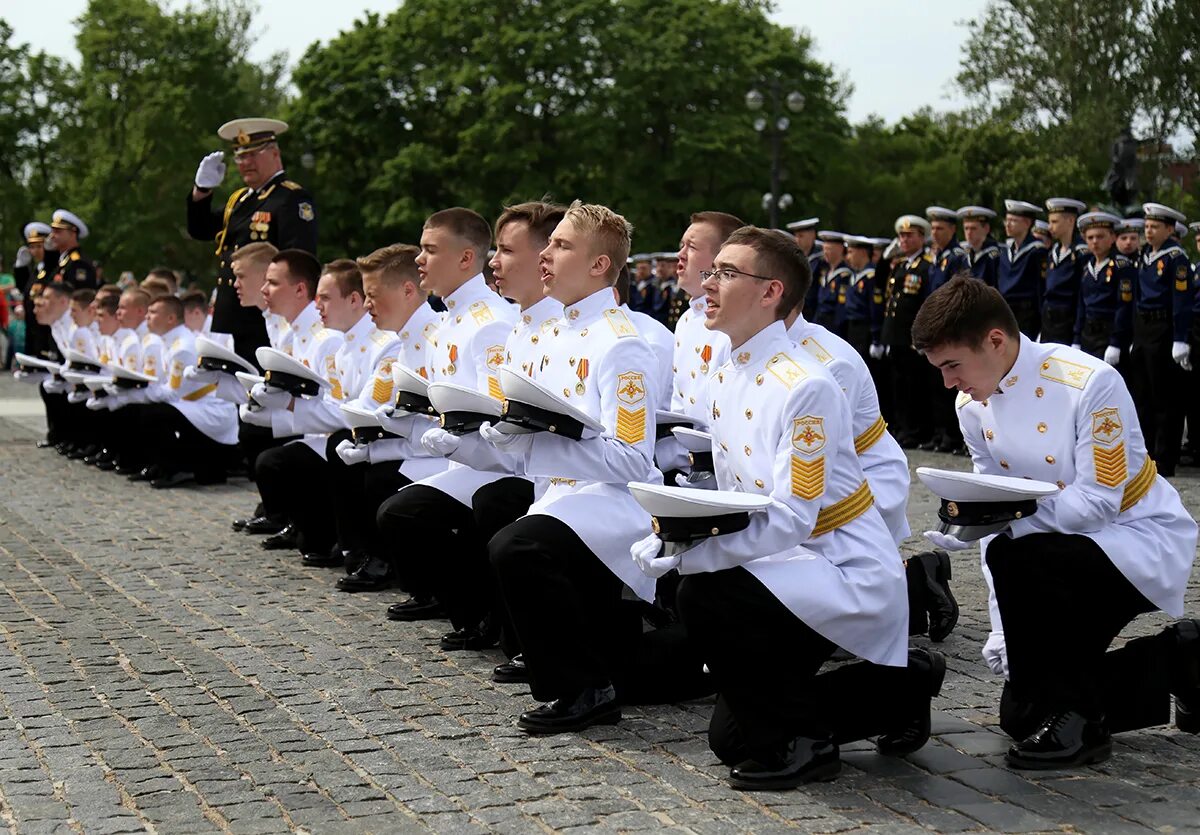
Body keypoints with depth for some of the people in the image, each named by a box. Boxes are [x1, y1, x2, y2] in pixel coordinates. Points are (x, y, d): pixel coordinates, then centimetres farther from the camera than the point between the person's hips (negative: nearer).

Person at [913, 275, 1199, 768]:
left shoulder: (1090, 383, -26)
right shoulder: (973, 405, -4)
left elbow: (1099, 502, -26)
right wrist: (994, 594, -5)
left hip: (1141, 542, -8)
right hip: (1065, 547, 8)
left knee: (1017, 559, -36)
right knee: (1021, 716, 5)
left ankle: (1075, 722, -16)